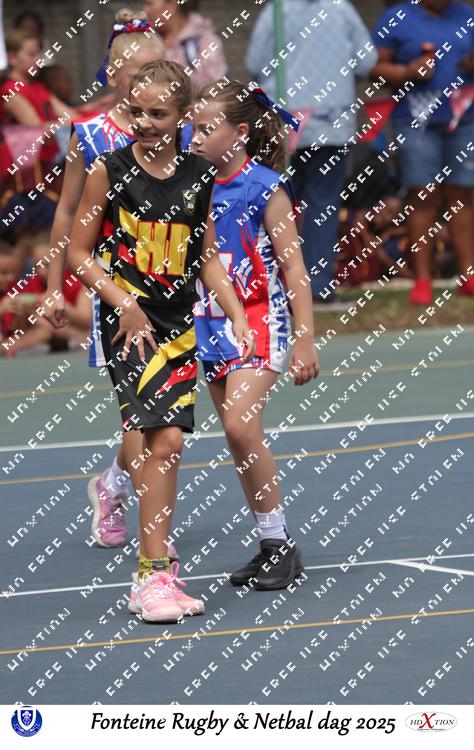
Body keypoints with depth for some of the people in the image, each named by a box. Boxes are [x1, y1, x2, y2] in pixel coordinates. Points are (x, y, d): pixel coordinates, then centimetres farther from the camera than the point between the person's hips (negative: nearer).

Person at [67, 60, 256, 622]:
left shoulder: (198, 177, 7)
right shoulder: (111, 170, -4)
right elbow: (79, 254, -1)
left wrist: (237, 316, 4)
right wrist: (123, 304, -12)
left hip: (180, 323, 4)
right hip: (129, 321, -4)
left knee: (166, 443, 4)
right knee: (164, 440, -16)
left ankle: (155, 571, 17)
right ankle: (154, 576, -13)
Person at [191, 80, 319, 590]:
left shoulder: (265, 189, -10)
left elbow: (293, 267, -9)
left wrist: (305, 341, -13)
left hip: (259, 323, -7)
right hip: (211, 323, 7)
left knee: (241, 426, -21)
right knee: (238, 440, 7)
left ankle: (281, 544, -10)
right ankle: (271, 548, 15)